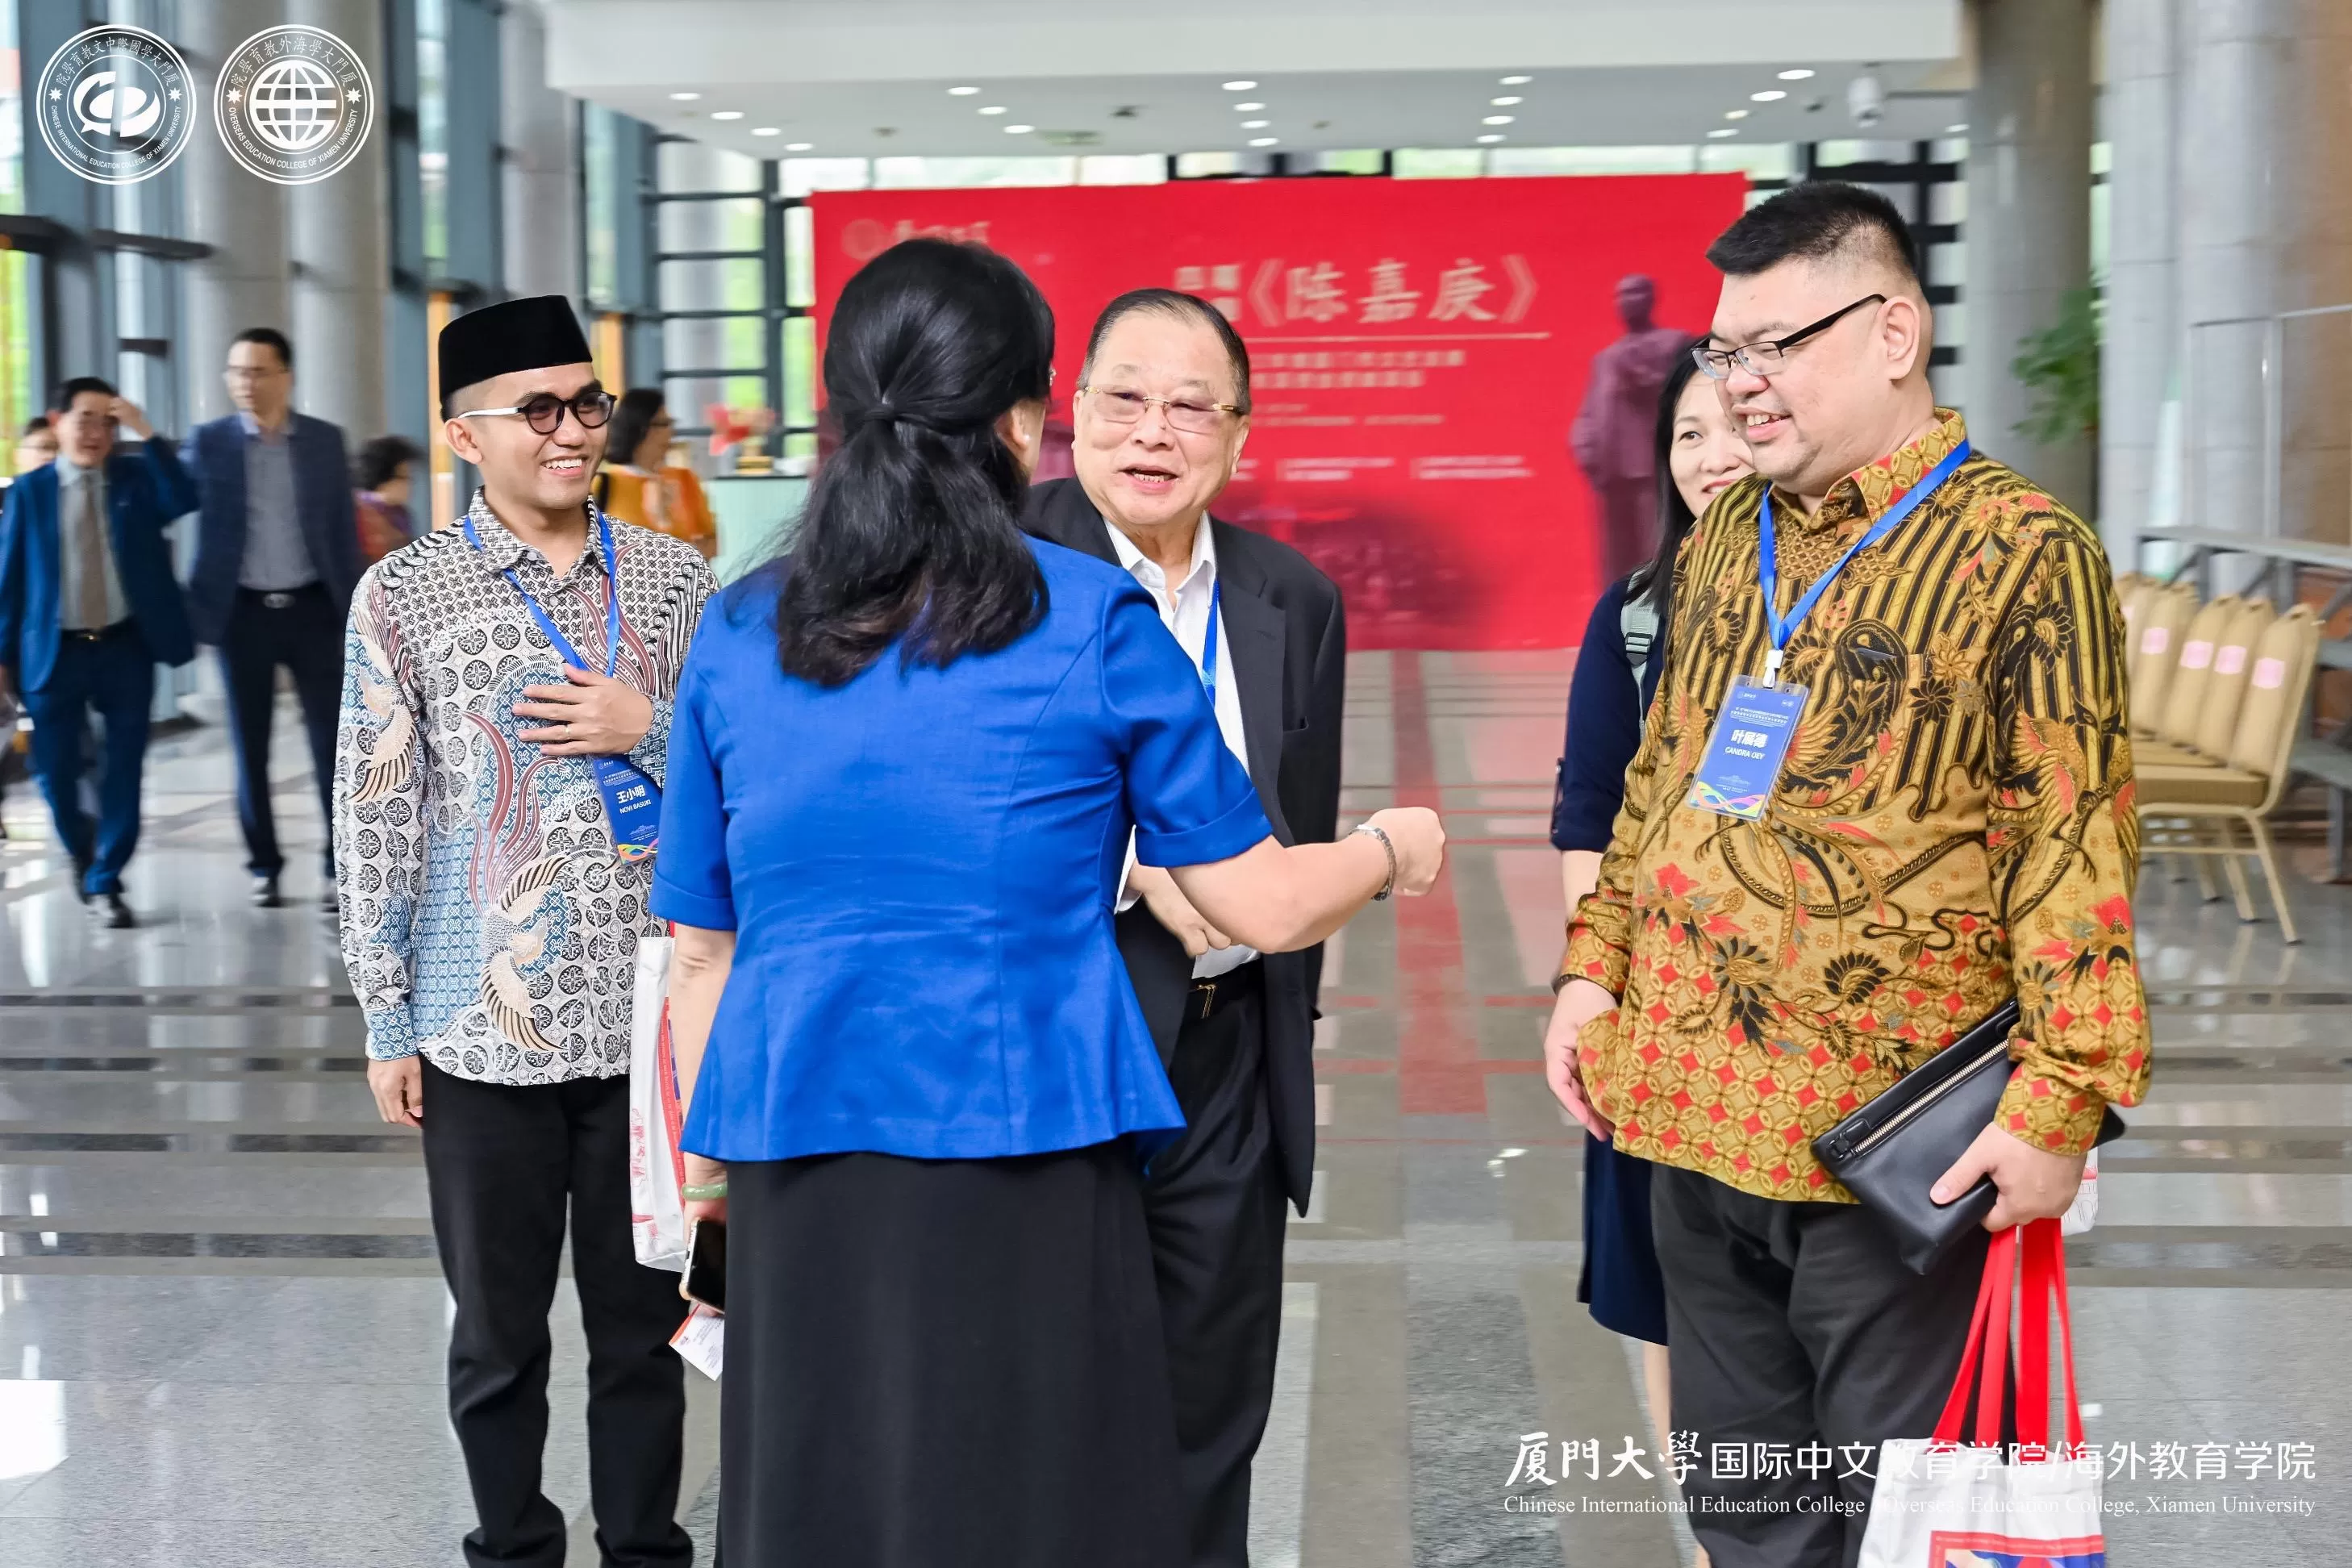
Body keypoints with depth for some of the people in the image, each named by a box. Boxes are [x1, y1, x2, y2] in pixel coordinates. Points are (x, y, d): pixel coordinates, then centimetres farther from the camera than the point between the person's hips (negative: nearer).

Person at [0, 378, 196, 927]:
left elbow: (183, 500, -17)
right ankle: (83, 852, 33)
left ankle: (106, 881, 13)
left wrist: (145, 432, -19)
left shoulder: (138, 476, 4)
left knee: (124, 769, 1)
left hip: (127, 648, 0)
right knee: (55, 772, 4)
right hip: (55, 651, 0)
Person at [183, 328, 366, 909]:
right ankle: (264, 867, 18)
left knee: (331, 742, -1)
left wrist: (357, 611, 3)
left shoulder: (325, 441, 3)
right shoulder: (208, 442, 1)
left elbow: (344, 529, 6)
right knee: (251, 748, 7)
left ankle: (341, 866, 7)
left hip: (311, 607, 0)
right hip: (244, 613, 0)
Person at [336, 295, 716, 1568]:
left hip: (650, 1016, 1)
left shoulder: (673, 580, 4)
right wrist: (387, 1022, -1)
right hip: (484, 1027, -1)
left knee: (646, 1316, 11)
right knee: (498, 1329, 10)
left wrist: (645, 730, -10)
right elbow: (375, 818, 0)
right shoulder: (404, 597, -2)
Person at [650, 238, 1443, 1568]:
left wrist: (710, 1172, 19)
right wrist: (1393, 851, 21)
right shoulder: (1094, 625, -4)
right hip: (1025, 1188, -3)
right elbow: (1267, 909, 1)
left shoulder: (737, 639, 5)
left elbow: (702, 953, 9)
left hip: (802, 1199, 4)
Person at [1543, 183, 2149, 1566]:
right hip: (1694, 1109, 7)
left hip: (1891, 1142, -7)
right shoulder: (1724, 540, 12)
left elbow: (2080, 840, -13)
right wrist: (1598, 964, 13)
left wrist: (2060, 1097, -18)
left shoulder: (2021, 549, -9)